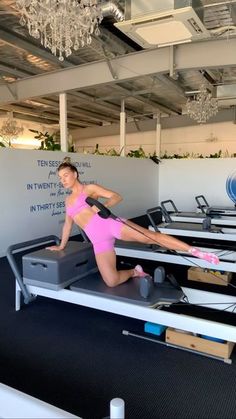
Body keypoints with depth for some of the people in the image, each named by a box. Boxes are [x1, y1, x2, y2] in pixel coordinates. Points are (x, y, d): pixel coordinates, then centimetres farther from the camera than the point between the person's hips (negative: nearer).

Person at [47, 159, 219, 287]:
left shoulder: (89, 188, 8)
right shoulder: (68, 200, 24)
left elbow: (117, 197, 0)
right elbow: (68, 224, 34)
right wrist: (61, 246, 38)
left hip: (109, 223, -4)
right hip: (99, 240, 4)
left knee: (152, 236, -17)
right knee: (111, 281, -11)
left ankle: (195, 251, -10)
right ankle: (135, 272, 18)